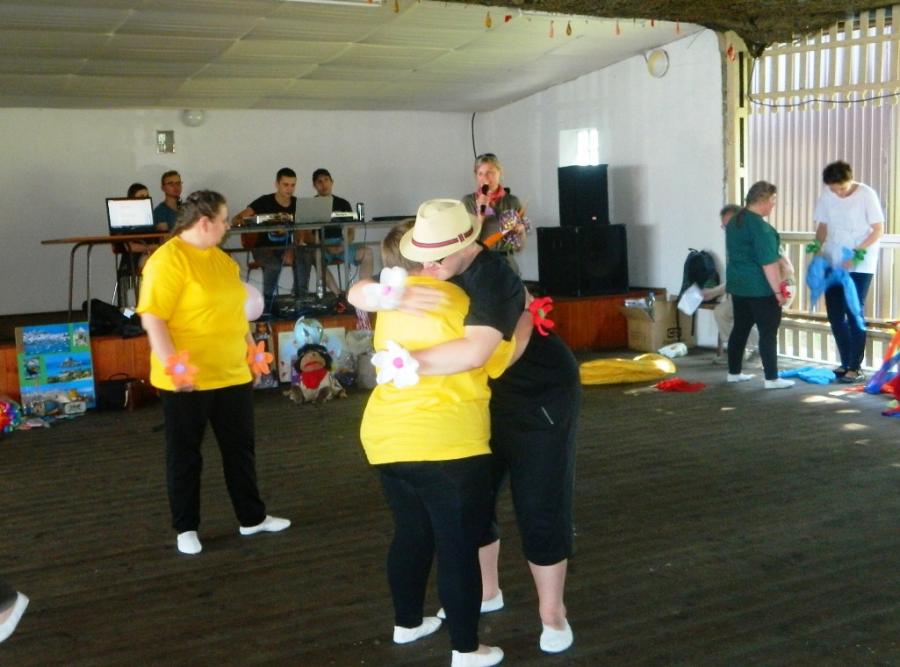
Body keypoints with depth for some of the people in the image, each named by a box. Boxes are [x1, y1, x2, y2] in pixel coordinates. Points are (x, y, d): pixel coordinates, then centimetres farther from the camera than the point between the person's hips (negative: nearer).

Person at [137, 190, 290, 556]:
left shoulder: (221, 258, 10)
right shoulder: (168, 259, -15)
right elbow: (152, 319, -20)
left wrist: (251, 347, 21)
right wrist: (172, 365, -25)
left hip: (232, 374, 8)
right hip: (188, 379, -8)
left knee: (240, 447, 15)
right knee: (185, 453, 8)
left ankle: (252, 517, 28)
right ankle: (186, 528, 21)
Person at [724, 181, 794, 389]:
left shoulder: (734, 221, 10)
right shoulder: (760, 226, -19)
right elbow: (768, 262, -22)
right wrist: (778, 290, -18)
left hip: (738, 283, 9)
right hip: (760, 288, -9)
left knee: (740, 328, 14)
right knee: (768, 332, -3)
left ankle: (734, 373, 20)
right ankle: (772, 378, -1)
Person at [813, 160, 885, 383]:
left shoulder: (866, 194, -12)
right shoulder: (826, 195, 0)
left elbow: (878, 230, -10)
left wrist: (857, 253, -19)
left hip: (860, 265, -5)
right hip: (833, 263, 5)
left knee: (854, 313, -7)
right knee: (834, 313, 6)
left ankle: (856, 367, 1)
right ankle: (846, 363, 19)